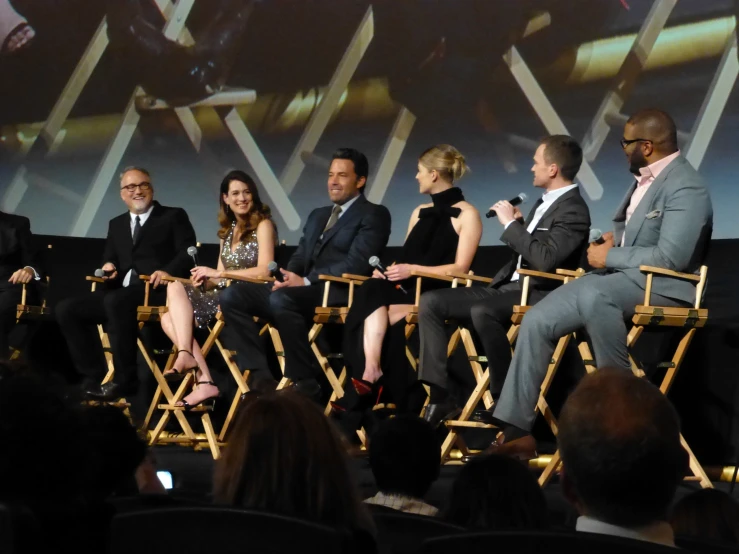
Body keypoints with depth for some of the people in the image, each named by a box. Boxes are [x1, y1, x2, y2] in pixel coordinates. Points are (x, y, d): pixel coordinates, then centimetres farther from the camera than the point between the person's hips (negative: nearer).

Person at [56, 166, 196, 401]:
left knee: (116, 301, -37)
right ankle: (95, 376, -13)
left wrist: (168, 271, -25)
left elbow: (188, 253, -5)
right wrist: (108, 267, -4)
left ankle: (124, 379, -29)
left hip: (158, 290, -6)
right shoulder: (116, 224, 26)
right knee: (66, 309, -13)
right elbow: (110, 259, 22)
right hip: (121, 295, 6)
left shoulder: (174, 216, 9)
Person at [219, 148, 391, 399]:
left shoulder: (373, 215, 1)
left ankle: (305, 382, -26)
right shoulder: (318, 215, 27)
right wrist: (287, 278, -4)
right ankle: (260, 376, -14)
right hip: (303, 291, 8)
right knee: (232, 295, -10)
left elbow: (356, 264, -12)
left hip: (338, 294, -8)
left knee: (281, 299, -37)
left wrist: (306, 281, -18)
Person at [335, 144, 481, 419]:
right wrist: (387, 269, -2)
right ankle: (370, 375, -43)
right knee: (371, 293, -30)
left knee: (372, 305, -30)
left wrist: (414, 270, -18)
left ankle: (368, 379, -27)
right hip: (407, 288, 6)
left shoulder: (466, 215, -1)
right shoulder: (420, 213, 23)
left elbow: (460, 268, -10)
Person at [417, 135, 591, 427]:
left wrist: (511, 224, -16)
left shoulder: (573, 209, -11)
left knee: (482, 312, -38)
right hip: (508, 287, 10)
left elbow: (545, 259, -25)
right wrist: (517, 223, 9)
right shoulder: (545, 202, 17)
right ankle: (439, 395, -10)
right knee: (430, 302, -3)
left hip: (537, 294, -10)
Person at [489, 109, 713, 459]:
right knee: (536, 321, -8)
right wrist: (613, 240, 7)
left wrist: (611, 256, -14)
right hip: (620, 277, 9)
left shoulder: (685, 187, -15)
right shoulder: (645, 177, 14)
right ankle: (515, 428, -7)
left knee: (594, 294, -40)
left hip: (661, 285, -9)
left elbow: (672, 257, -24)